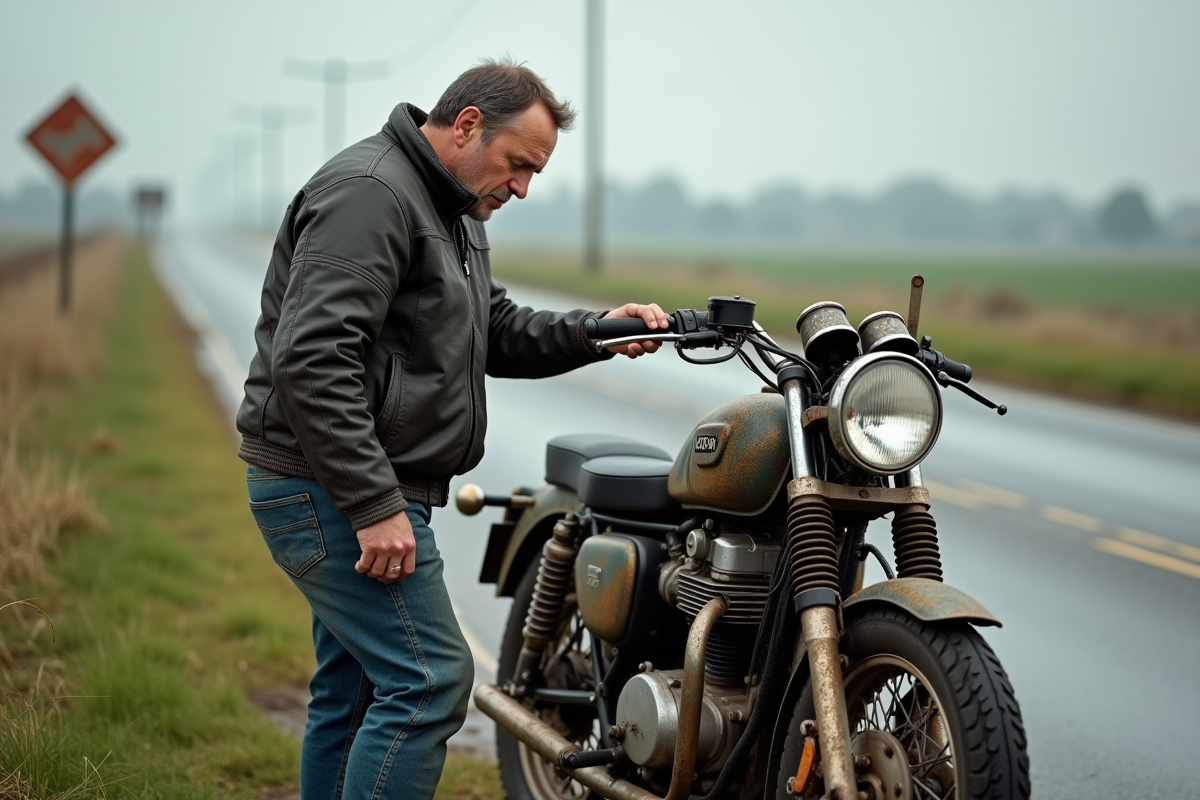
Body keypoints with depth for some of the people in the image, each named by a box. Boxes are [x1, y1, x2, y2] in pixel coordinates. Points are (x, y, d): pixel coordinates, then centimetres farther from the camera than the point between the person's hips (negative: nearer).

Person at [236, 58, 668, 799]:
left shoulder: (454, 216, 19)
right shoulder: (369, 191, -17)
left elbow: (498, 334, 21)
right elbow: (311, 359, -26)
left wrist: (594, 334, 2)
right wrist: (374, 505, -27)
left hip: (367, 492, 11)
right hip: (332, 489, -11)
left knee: (354, 690, 15)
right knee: (430, 679, -14)